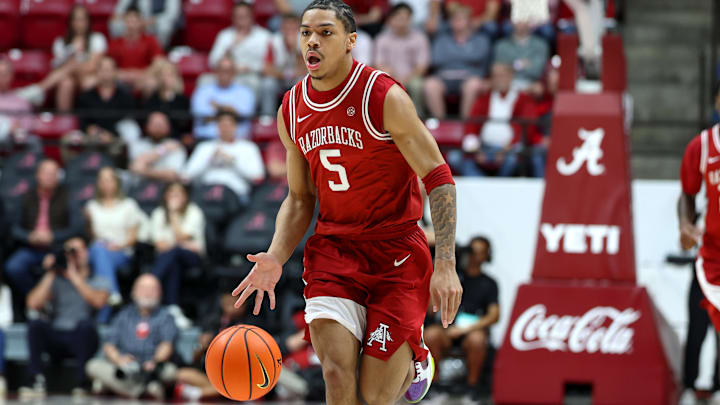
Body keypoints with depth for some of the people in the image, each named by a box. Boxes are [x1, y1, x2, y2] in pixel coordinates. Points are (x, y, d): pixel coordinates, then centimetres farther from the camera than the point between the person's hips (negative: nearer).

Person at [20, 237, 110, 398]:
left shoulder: (99, 281, 10)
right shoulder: (55, 281, 16)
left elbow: (98, 301, -14)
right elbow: (33, 304, -2)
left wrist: (75, 276, -9)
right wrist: (50, 275, 0)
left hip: (81, 339, -2)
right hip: (54, 339, 2)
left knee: (85, 323, -35)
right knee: (35, 323, -27)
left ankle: (81, 384, -30)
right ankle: (36, 382, -30)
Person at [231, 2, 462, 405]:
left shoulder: (385, 98, -13)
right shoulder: (292, 111, 4)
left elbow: (438, 178, -12)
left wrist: (445, 266, -21)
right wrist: (275, 259, -3)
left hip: (396, 249, -4)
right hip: (333, 248, 4)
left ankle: (415, 363, 29)